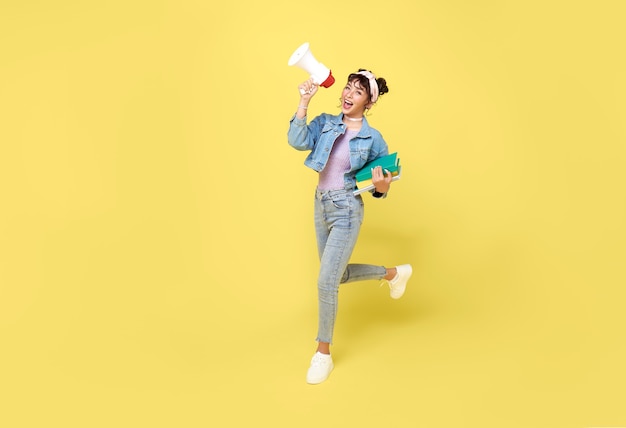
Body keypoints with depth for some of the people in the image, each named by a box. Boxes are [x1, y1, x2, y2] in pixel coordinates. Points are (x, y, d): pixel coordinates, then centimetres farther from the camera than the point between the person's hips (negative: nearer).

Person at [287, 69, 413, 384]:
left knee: (326, 282, -7)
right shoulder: (325, 123, 2)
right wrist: (304, 101, -20)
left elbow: (380, 183, 0)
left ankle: (323, 353, 11)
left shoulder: (373, 138, -7)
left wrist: (382, 187, -23)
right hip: (322, 204, 6)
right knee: (338, 275, 19)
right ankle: (393, 273, 44)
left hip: (347, 210, -6)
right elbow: (297, 142, -16)